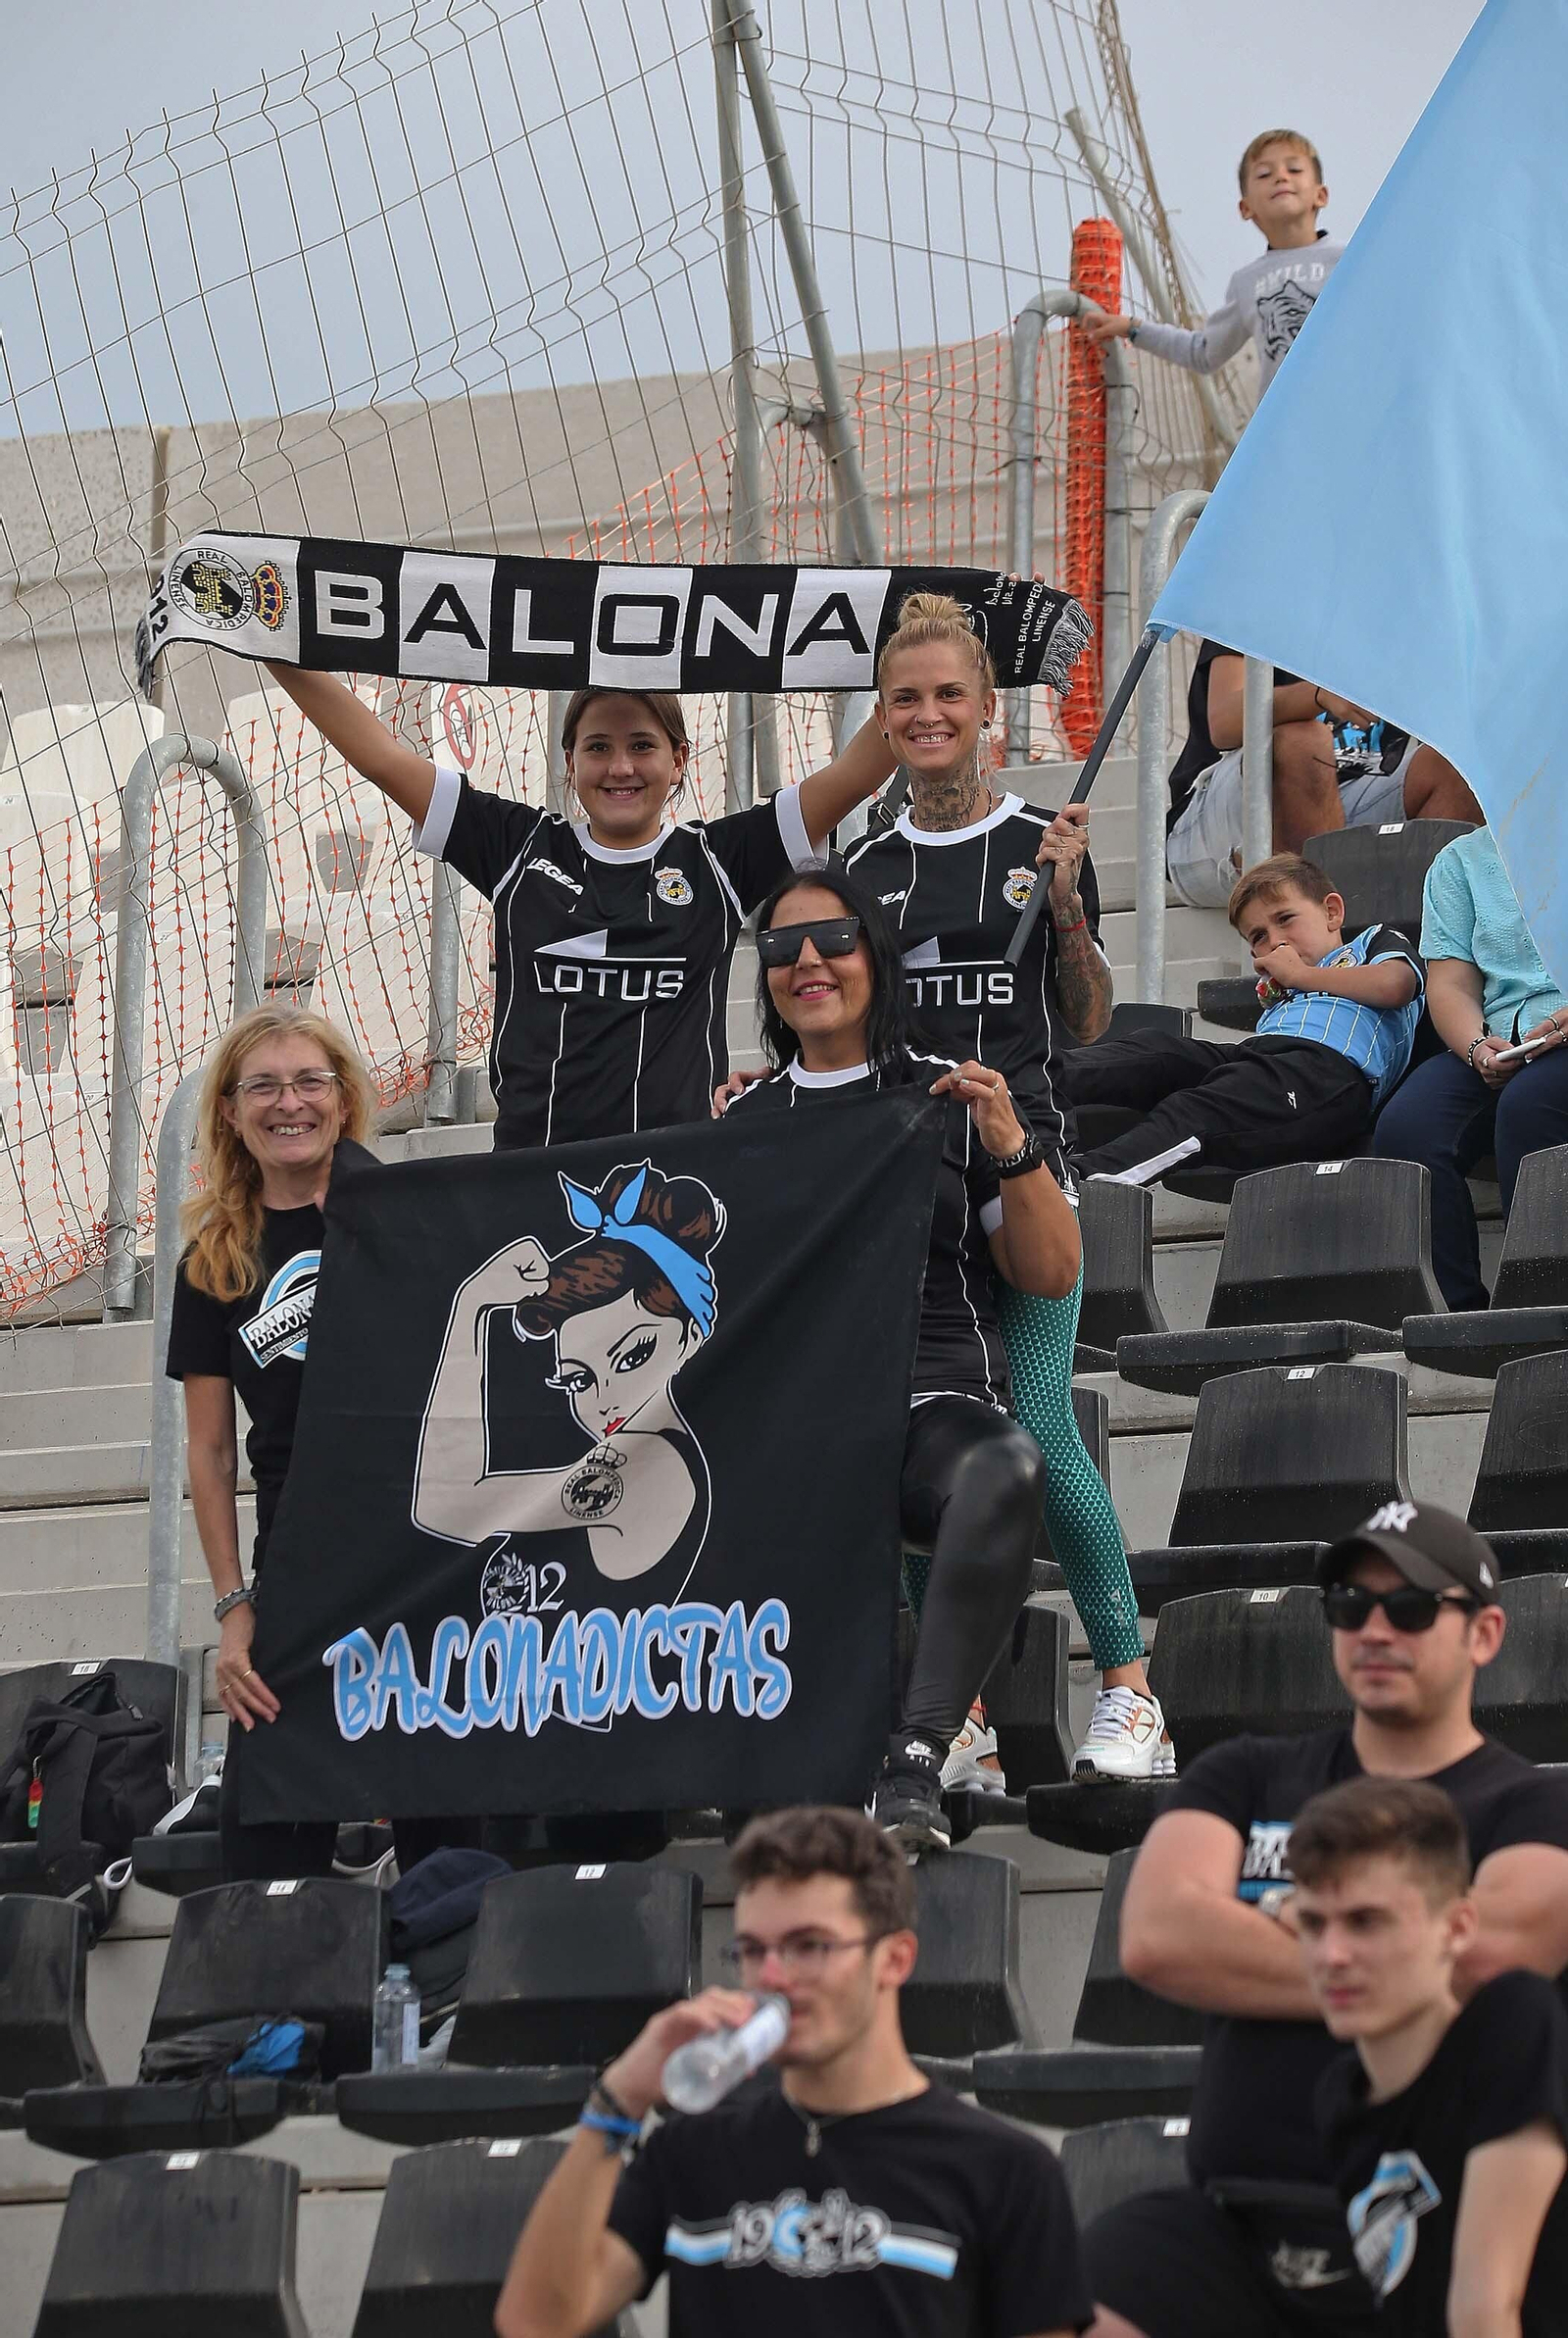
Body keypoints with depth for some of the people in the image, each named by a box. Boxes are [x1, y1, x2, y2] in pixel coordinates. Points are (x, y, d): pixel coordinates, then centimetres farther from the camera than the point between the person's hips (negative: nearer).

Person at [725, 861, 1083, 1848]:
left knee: (1009, 1466, -40)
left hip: (937, 1404, -2)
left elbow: (1053, 1273, 12)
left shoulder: (952, 1099, 14)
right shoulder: (744, 1119, 21)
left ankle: (917, 1757, -43)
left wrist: (1011, 1149, -2)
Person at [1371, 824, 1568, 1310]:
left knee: (1525, 1105, -38)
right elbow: (1449, 984, 12)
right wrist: (1479, 1048, -10)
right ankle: (1461, 1314, -28)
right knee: (1403, 1129, -28)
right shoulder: (1462, 860, 22)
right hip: (1498, 1041, 4)